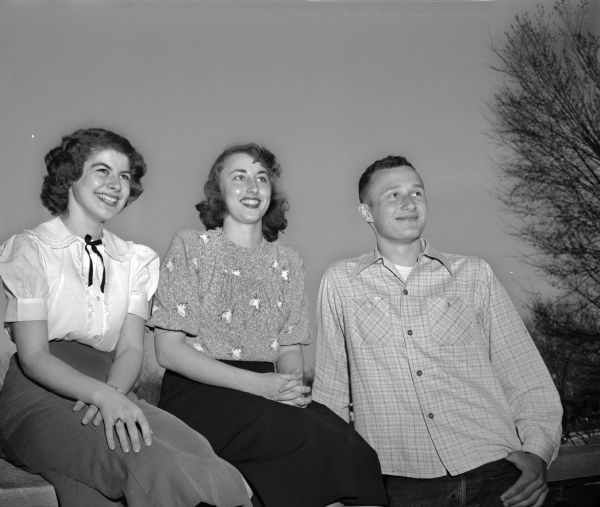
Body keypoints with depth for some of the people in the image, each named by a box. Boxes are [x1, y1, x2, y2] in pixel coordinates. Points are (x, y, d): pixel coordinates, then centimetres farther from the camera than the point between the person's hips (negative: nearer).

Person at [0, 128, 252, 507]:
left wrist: (114, 393, -18)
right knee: (146, 464, -32)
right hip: (40, 395, -3)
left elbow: (131, 349, 5)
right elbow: (33, 356, -7)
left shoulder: (136, 260, 16)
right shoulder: (30, 249, 2)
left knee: (193, 447, -29)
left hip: (113, 393, 4)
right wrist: (102, 395, -24)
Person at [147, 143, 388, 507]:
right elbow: (169, 350, -5)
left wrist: (293, 386, -11)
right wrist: (255, 384, -16)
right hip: (201, 392, -4)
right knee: (331, 446, -28)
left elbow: (289, 348, 14)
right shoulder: (190, 247, 3)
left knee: (355, 449, -26)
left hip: (269, 392, 4)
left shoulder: (288, 261, 16)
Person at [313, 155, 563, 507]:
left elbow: (526, 380, 12)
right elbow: (331, 393, 14)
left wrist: (537, 452, -2)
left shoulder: (474, 274, 13)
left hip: (494, 472, 1)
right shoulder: (341, 282, 11)